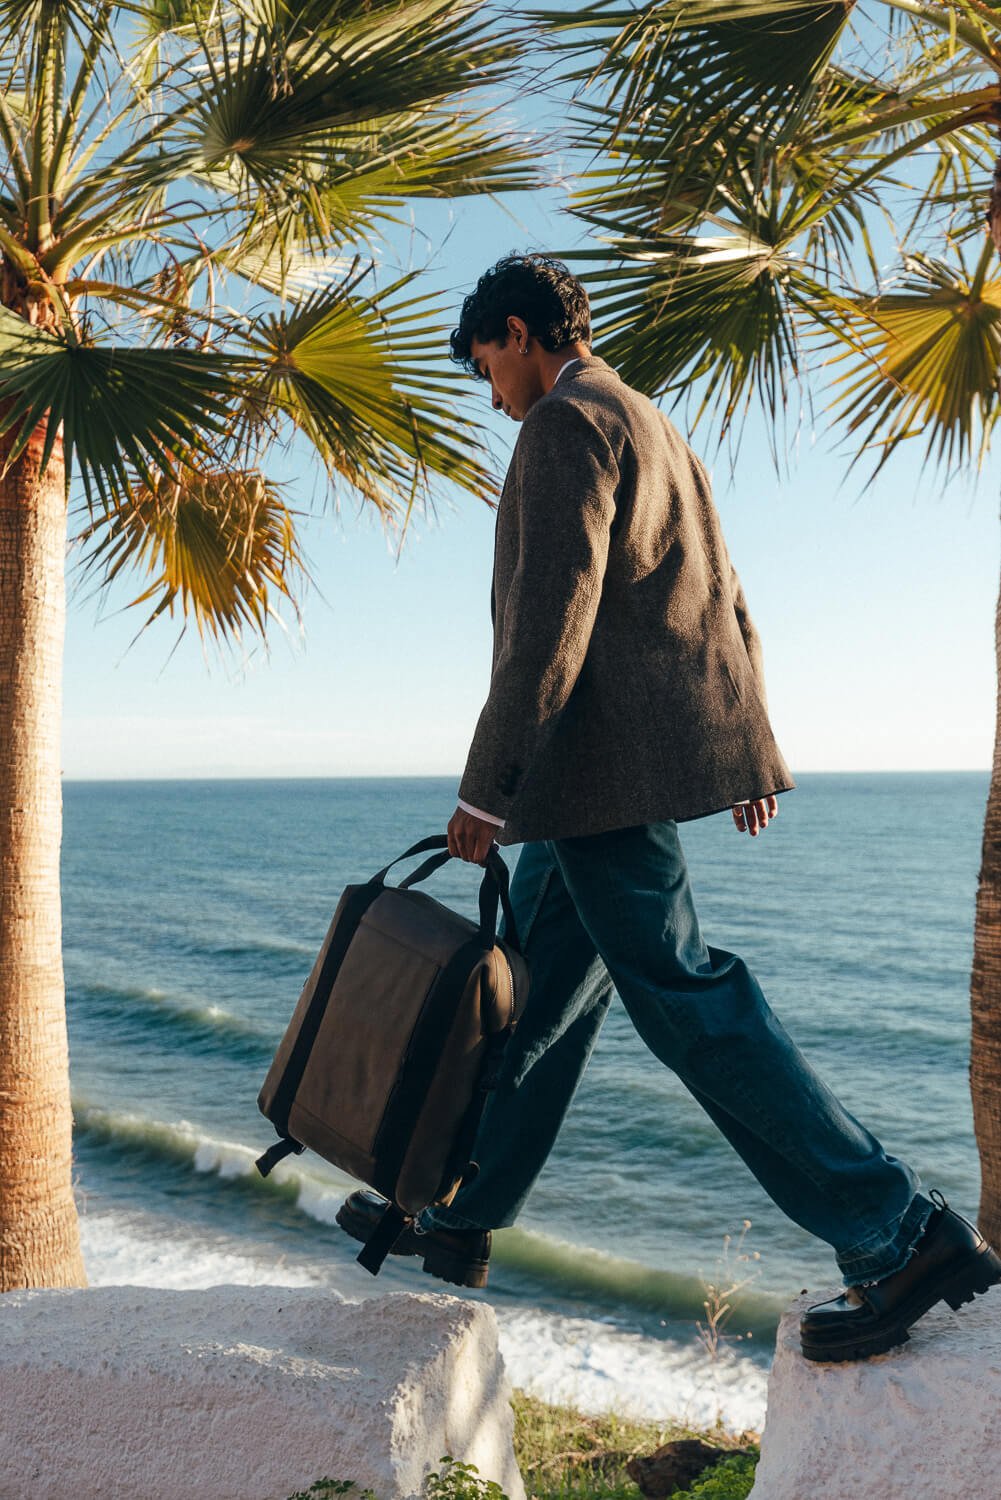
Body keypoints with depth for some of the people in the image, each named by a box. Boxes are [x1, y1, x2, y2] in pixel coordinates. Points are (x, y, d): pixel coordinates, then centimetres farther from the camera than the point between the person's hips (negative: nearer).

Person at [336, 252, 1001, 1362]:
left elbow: (553, 614, -19)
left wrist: (486, 785, -19)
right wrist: (746, 744, 26)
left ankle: (902, 1238, -6)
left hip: (603, 767, -11)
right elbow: (725, 604, 23)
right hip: (618, 776, 11)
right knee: (537, 988, 14)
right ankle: (458, 1216, 27)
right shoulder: (652, 428, 23)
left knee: (683, 995, -10)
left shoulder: (568, 422, -8)